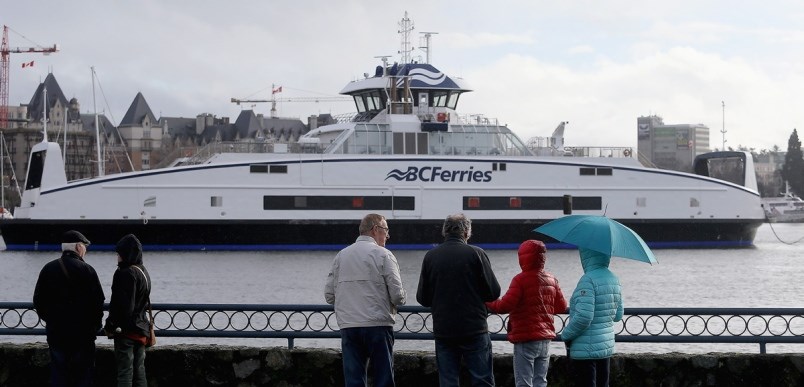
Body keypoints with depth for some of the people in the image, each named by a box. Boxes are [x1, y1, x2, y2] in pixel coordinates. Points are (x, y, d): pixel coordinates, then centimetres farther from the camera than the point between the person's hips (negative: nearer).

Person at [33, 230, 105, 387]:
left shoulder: (48, 269, 4)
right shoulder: (87, 270, -9)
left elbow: (38, 300, 8)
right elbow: (98, 302, -9)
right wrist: (95, 325, 6)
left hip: (55, 332, 3)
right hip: (83, 333, -3)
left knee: (58, 374, 9)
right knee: (83, 374, 4)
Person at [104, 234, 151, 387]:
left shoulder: (126, 273, -17)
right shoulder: (144, 272, 13)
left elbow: (123, 305, -20)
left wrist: (111, 326, -11)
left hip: (126, 330, -9)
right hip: (141, 329, 9)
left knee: (125, 372, -7)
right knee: (139, 371, 13)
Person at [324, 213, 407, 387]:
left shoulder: (341, 256, 11)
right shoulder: (383, 255, -3)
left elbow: (329, 295, 11)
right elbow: (397, 295, -9)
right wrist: (401, 299, 14)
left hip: (348, 327, 4)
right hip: (378, 326, -4)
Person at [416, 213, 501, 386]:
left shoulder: (430, 256, 2)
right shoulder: (476, 253, -6)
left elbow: (422, 298, 5)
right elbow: (494, 292, -5)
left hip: (443, 331, 3)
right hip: (474, 330, -3)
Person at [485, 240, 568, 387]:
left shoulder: (521, 279, -13)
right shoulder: (551, 280, 8)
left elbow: (505, 305, -19)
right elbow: (562, 306, 13)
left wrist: (487, 303, -3)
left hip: (526, 339, -7)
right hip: (545, 339, 7)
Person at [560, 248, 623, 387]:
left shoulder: (588, 279, -19)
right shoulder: (614, 279, 8)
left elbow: (583, 318, -25)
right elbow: (618, 315, 16)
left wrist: (566, 335, -11)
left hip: (586, 350, -9)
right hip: (606, 347, 9)